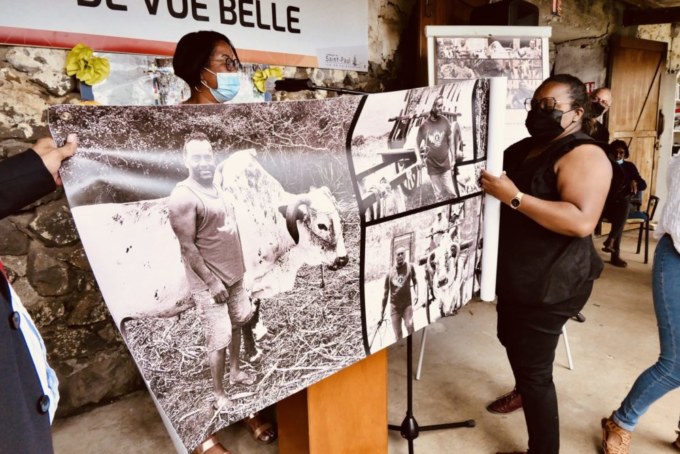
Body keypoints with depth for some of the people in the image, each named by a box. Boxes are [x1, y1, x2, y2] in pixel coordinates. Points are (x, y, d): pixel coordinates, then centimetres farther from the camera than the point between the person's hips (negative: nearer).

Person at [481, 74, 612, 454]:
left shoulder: (584, 155, -18)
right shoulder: (524, 148, 9)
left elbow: (582, 221, -31)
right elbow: (503, 189, 22)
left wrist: (514, 197, -33)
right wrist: (485, 181, 2)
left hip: (551, 283, -10)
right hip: (516, 275, 10)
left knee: (535, 369, -2)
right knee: (511, 340, 28)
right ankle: (523, 393, 55)